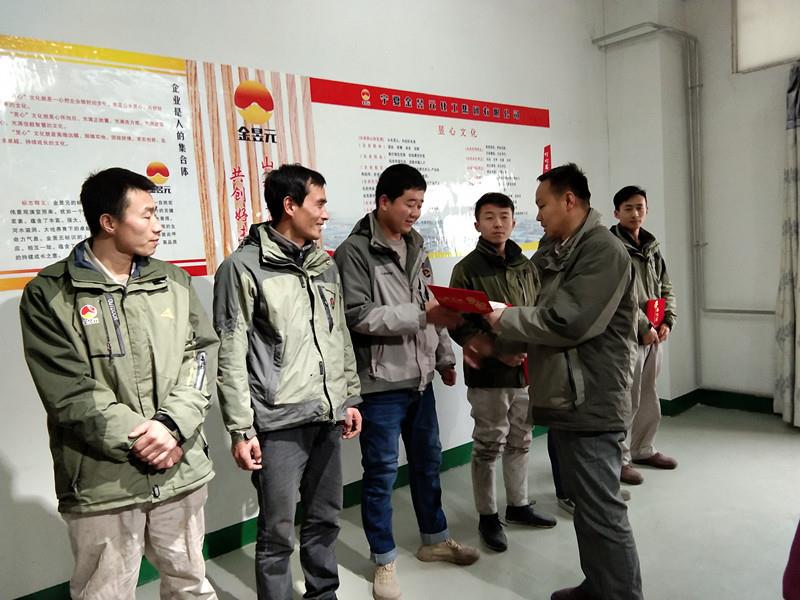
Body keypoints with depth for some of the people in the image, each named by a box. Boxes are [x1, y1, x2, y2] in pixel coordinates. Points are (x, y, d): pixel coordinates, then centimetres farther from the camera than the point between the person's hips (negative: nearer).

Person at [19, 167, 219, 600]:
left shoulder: (174, 281, 7)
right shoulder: (49, 295, -5)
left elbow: (201, 356, 1)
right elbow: (69, 393, -11)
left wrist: (171, 425, -13)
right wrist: (138, 441, -15)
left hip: (182, 470, 4)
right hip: (101, 482, -3)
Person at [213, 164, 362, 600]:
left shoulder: (325, 265, 11)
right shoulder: (243, 267, -9)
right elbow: (230, 357, -10)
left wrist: (350, 398, 15)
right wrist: (240, 430, -12)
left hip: (327, 418, 6)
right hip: (279, 424, -6)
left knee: (325, 519, 19)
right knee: (278, 532, 7)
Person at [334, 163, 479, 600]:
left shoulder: (415, 248, 11)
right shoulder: (355, 252, -13)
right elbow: (359, 316, -21)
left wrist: (444, 357, 16)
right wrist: (423, 315, -25)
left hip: (419, 378, 7)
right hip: (380, 383, -7)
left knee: (428, 460, 19)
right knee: (381, 471, 6)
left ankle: (435, 540, 39)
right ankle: (384, 561, 24)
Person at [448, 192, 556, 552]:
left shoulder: (525, 266, 8)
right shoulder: (467, 269, -7)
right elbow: (459, 326, -10)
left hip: (526, 371, 5)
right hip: (487, 374, -5)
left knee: (520, 441, 17)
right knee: (488, 446, 5)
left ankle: (518, 505, 34)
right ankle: (487, 516, 21)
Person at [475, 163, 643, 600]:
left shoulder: (603, 251, -14)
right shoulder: (555, 253, 15)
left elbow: (566, 323, -24)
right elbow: (539, 318, 17)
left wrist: (505, 318, -12)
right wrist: (491, 342, 5)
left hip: (590, 405, -9)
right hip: (565, 399, 10)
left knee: (602, 510, 1)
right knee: (584, 502, 20)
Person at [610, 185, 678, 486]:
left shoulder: (652, 246, 14)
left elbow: (666, 288, 18)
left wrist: (667, 321, 3)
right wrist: (643, 327, -16)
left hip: (654, 334, 7)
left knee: (648, 396, 15)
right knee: (626, 399, -3)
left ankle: (643, 449, 30)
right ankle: (619, 458, 9)